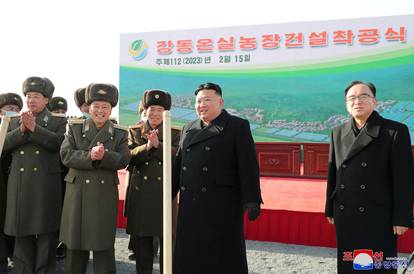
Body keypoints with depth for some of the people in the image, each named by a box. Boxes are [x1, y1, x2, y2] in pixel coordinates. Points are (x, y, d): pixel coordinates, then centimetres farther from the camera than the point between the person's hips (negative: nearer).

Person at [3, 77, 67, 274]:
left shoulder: (58, 122, 6)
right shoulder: (14, 122, 16)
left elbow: (58, 142, -12)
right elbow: (4, 144, 3)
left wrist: (34, 128, -19)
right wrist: (21, 130, -12)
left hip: (46, 185, -3)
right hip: (20, 185, 3)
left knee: (46, 232, 2)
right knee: (22, 232, 7)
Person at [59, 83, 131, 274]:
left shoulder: (120, 133, 7)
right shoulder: (74, 127, 7)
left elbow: (123, 160, -5)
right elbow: (66, 155, -6)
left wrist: (104, 156, -23)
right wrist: (90, 156, -21)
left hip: (105, 195, 0)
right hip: (77, 193, 1)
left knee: (104, 246, 4)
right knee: (75, 246, 9)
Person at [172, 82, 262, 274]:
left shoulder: (238, 126, -1)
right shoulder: (188, 129, 15)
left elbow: (248, 166, -8)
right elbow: (179, 164, 17)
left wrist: (251, 201, -14)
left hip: (223, 206, -5)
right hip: (191, 206, 5)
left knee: (225, 257, 2)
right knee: (190, 253, 11)